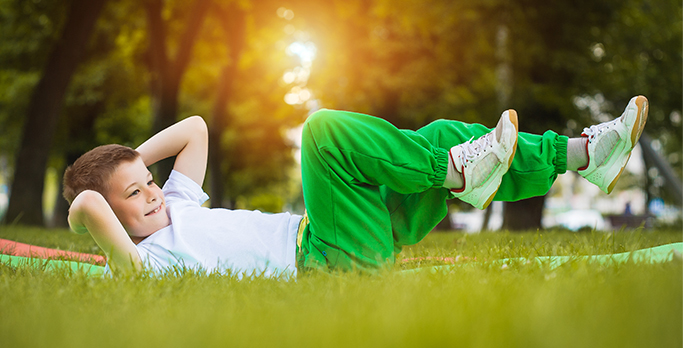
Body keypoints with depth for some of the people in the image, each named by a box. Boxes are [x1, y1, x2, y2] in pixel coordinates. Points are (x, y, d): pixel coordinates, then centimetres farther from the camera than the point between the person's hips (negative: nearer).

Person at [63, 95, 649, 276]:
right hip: (330, 263, -10)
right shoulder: (144, 261, -9)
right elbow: (85, 206, -28)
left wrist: (131, 161, 19)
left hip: (310, 235, 10)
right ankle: (458, 171, -14)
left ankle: (581, 153, 8)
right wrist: (97, 198, -6)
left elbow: (195, 128, 27)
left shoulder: (175, 205, 18)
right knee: (326, 128, -24)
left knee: (442, 136, 4)